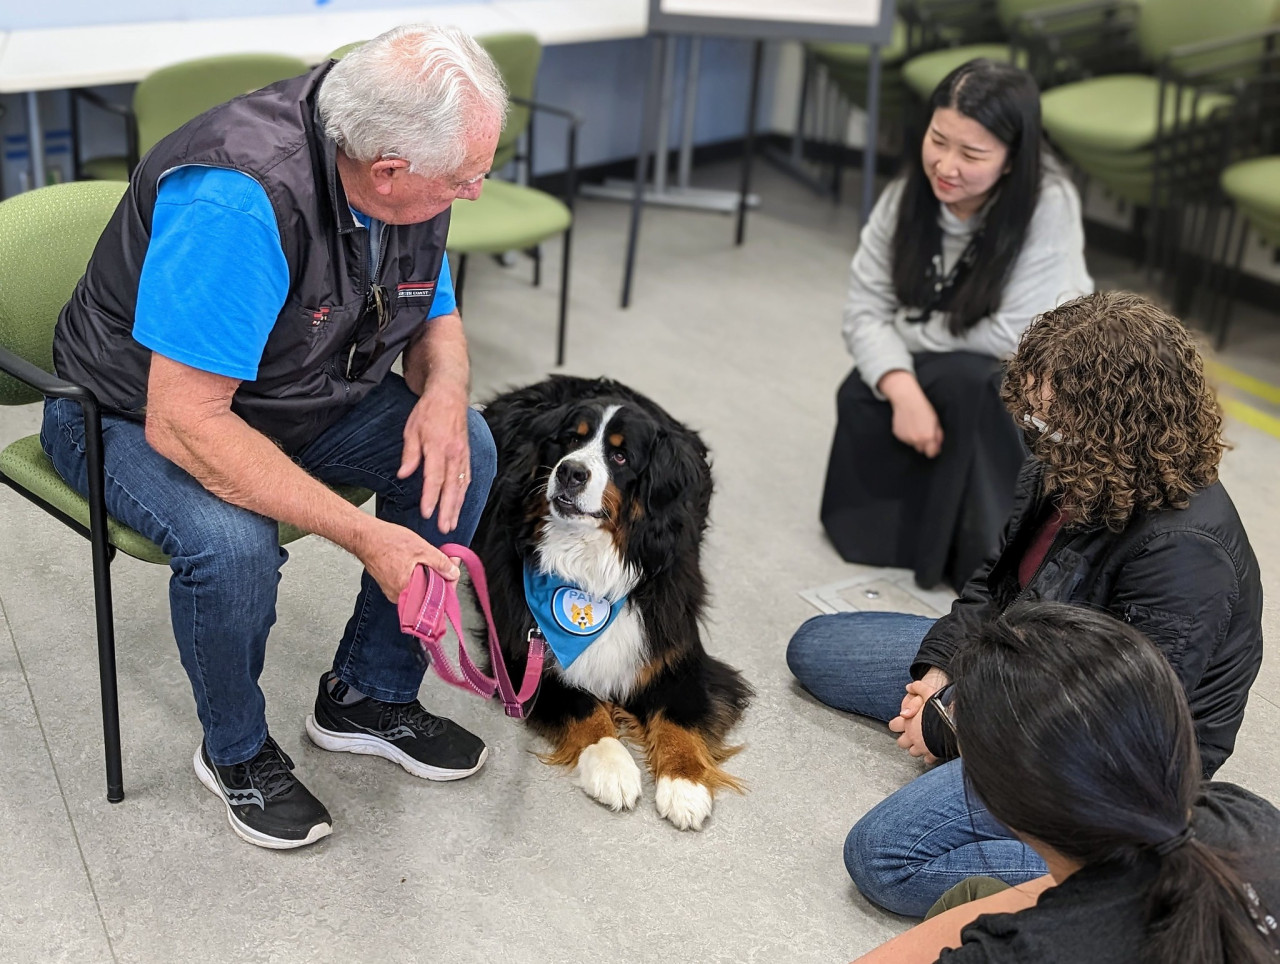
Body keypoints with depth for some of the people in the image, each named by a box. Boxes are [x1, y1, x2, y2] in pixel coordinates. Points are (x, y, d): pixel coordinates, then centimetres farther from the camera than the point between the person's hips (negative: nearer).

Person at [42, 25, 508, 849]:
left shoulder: (411, 181, -13)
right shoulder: (238, 198, -37)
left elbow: (437, 317, 4)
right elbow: (184, 423, -37)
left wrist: (443, 392, -21)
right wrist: (361, 535, -39)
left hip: (301, 397, 7)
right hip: (140, 416, -7)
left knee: (464, 452, -11)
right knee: (232, 541, -35)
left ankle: (369, 696, 6)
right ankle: (236, 752, -2)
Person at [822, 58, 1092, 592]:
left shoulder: (1049, 205, -28)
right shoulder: (908, 194, -14)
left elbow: (1011, 335, -30)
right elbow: (865, 310, -16)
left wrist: (908, 329, -17)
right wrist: (902, 389, -33)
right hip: (938, 374, 5)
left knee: (963, 381, -34)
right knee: (859, 397, -22)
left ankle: (991, 553, -18)